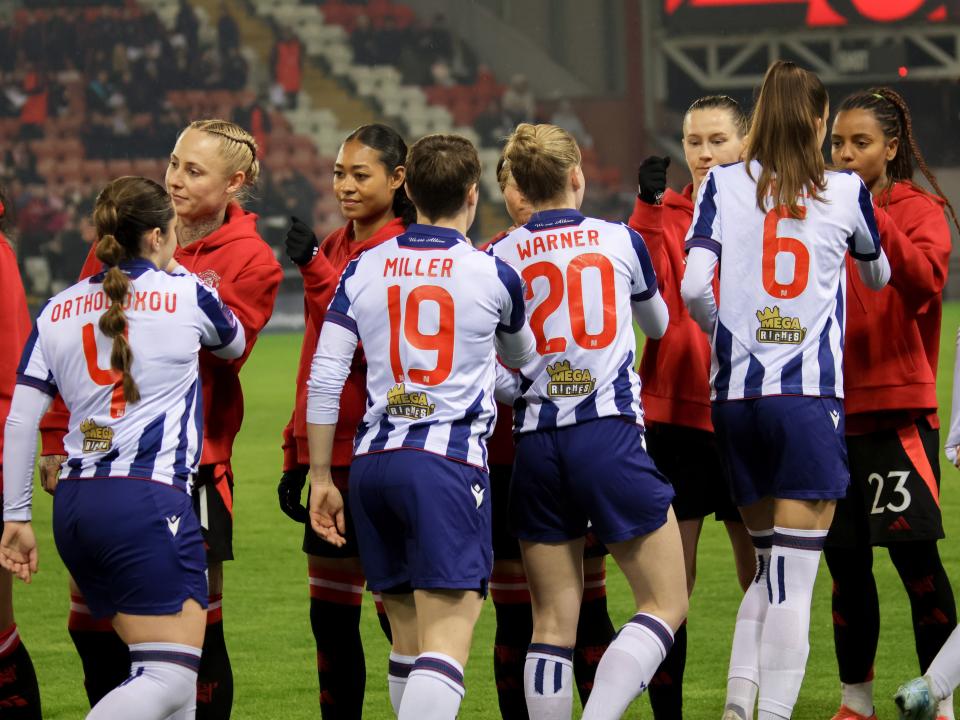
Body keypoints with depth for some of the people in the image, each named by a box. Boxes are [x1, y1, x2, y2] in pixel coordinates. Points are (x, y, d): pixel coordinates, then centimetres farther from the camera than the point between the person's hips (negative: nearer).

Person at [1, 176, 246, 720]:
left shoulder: (58, 311, 12)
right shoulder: (185, 293, 3)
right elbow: (234, 344, 25)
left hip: (74, 506, 6)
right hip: (151, 501, -6)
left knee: (159, 665, 18)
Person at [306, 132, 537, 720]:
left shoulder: (362, 270, 8)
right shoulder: (493, 275, 1)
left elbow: (325, 379, 6)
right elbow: (523, 356, 22)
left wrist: (321, 478, 13)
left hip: (372, 461, 5)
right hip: (449, 462, -5)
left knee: (408, 640, 15)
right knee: (447, 644, -12)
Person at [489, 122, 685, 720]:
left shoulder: (501, 257, 5)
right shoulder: (621, 240, 6)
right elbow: (659, 324, 25)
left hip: (536, 441, 2)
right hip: (609, 431, -2)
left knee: (554, 622, 6)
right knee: (666, 604, 3)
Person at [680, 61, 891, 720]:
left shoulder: (722, 184, 3)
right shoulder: (845, 193, 3)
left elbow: (695, 287, -8)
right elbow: (879, 276, 21)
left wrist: (725, 333, 12)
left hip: (735, 394, 3)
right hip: (810, 394, -3)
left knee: (771, 568, 17)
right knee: (794, 580, -2)